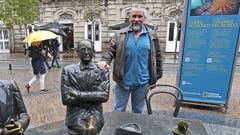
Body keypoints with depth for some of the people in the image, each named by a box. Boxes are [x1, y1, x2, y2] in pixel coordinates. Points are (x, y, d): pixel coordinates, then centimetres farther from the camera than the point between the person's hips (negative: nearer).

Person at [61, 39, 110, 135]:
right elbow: (66, 99, -6)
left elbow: (105, 95, -9)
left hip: (95, 111, 0)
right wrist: (94, 96, -10)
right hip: (75, 111, 0)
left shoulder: (102, 70, 0)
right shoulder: (68, 70, -2)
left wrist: (79, 94, -14)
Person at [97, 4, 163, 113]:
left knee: (138, 111, 21)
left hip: (142, 82, 1)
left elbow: (157, 56, 6)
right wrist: (105, 60, -25)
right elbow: (110, 50, -4)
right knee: (119, 110, 16)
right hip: (122, 81, 0)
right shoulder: (120, 34, -1)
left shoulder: (152, 35, 2)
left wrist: (157, 75, 5)